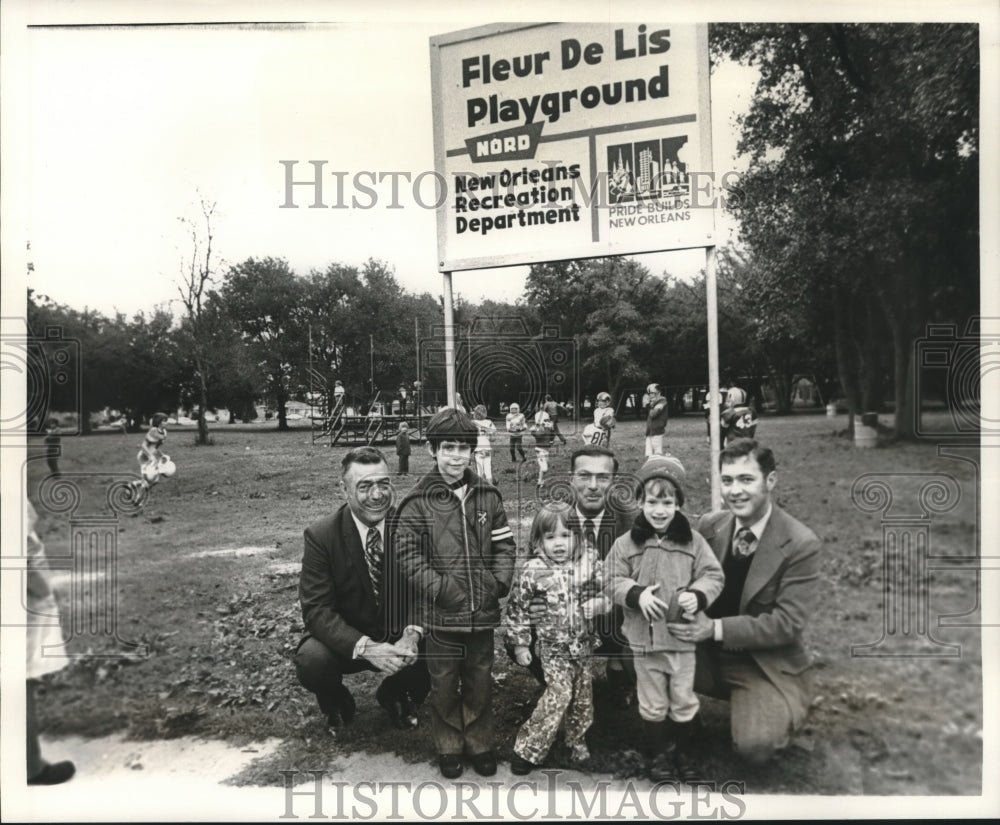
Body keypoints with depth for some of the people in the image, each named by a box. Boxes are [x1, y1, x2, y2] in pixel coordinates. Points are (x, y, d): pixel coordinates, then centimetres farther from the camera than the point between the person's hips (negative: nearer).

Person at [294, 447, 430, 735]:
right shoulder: (320, 535, -15)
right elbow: (317, 610, -19)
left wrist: (413, 634, -27)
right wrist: (366, 648, -33)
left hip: (400, 637, 2)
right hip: (345, 640, -2)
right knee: (311, 661, -31)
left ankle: (395, 696, 12)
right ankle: (336, 705, 8)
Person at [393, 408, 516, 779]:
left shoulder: (488, 496, 3)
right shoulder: (417, 502, -8)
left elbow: (504, 545, 7)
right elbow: (408, 554, -9)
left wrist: (499, 581, -7)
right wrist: (439, 588, -16)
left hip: (483, 610, 3)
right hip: (441, 613, -2)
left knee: (480, 680, 15)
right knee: (444, 682, 11)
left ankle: (480, 744, 34)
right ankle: (449, 748, 32)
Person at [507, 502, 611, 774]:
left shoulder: (589, 561, -7)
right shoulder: (533, 571, -14)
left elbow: (605, 592, 6)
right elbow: (517, 608, -5)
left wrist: (599, 603, -16)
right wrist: (520, 644, -3)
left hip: (583, 644, 4)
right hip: (552, 647, -4)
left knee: (583, 696, 14)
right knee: (558, 694, -11)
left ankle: (577, 740, 39)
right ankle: (527, 749, 3)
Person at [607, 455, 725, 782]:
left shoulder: (692, 541, -5)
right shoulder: (626, 543, -7)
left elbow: (713, 575, -2)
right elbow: (614, 581, -4)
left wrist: (698, 594, -20)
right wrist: (637, 594, -21)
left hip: (683, 636, 1)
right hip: (644, 637, 0)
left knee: (684, 701, 16)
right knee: (652, 704, 14)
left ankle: (683, 752, 38)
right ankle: (658, 755, 34)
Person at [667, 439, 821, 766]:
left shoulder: (801, 544, -16)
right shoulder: (709, 526, -4)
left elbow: (789, 623, -19)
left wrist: (717, 628, -26)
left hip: (767, 665, -3)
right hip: (707, 654, 4)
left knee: (755, 745, -25)